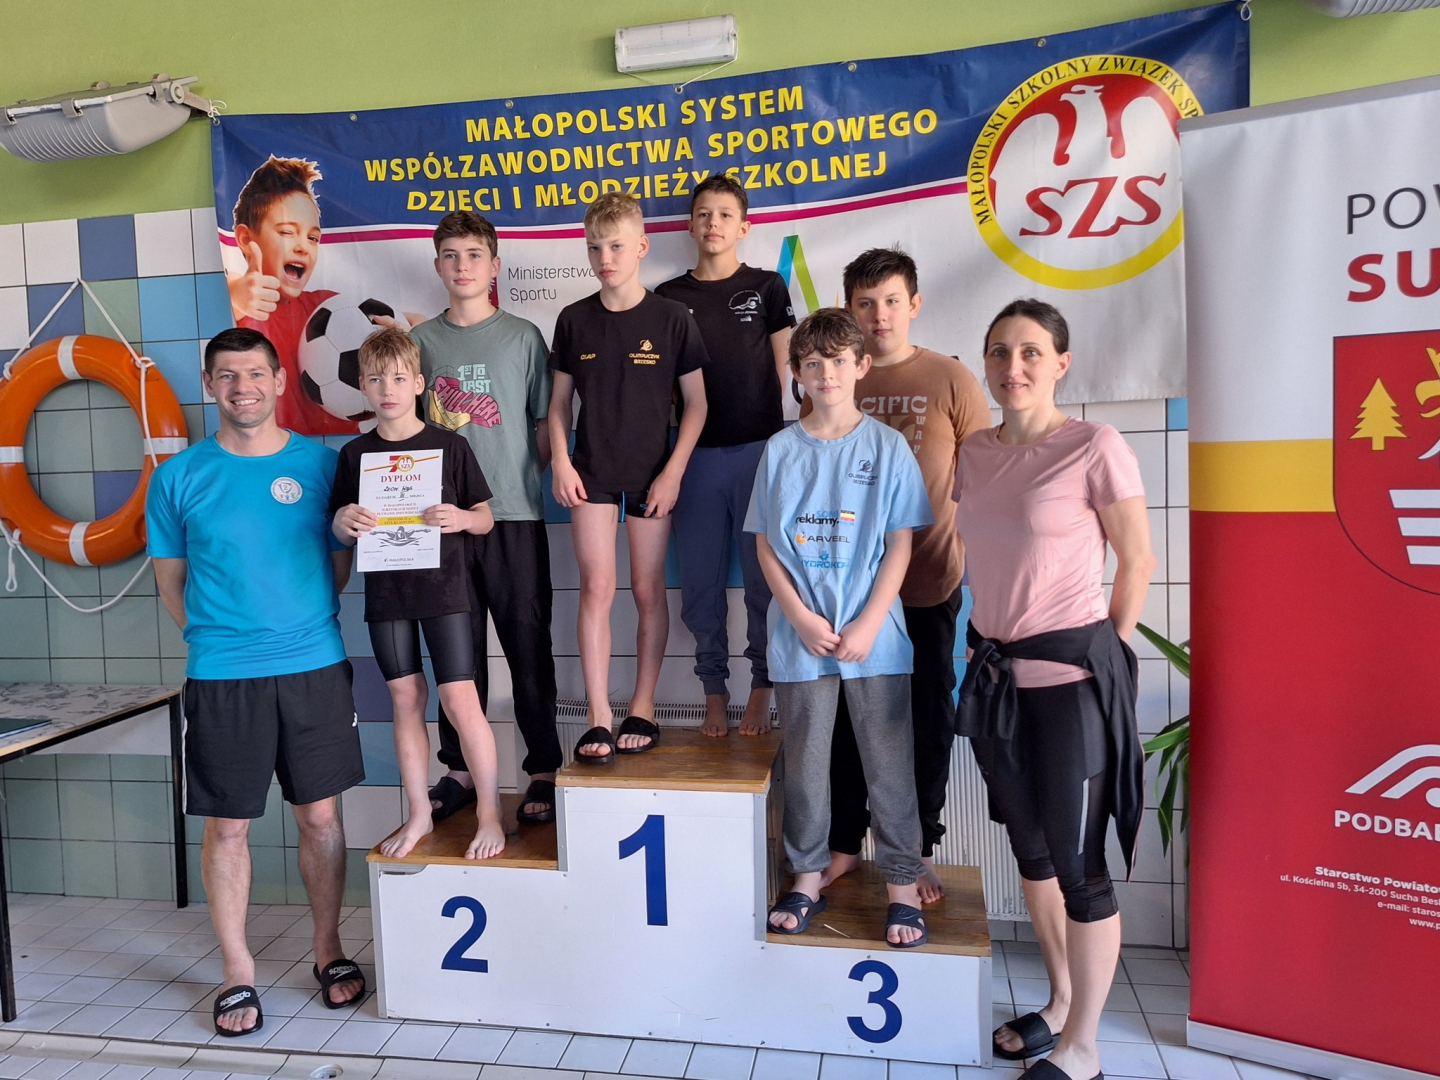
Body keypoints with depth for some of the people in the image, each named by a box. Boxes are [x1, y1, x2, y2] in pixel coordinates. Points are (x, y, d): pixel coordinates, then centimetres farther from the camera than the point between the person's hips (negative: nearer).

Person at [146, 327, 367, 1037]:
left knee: (320, 815, 9)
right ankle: (237, 973, 25)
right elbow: (170, 579, 9)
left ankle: (329, 951, 29)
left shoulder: (322, 463, 2)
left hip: (315, 666, 1)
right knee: (227, 825, 7)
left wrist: (306, 624, 4)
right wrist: (215, 638, 2)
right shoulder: (179, 478, 2)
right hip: (220, 677, 0)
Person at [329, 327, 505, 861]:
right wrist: (343, 523, -12)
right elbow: (340, 532, 11)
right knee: (406, 701, 11)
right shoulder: (354, 454, 6)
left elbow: (485, 517, 2)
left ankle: (490, 813, 10)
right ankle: (419, 814, 24)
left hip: (442, 590, -3)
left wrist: (461, 518, -19)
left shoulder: (449, 445, -2)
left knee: (461, 701, -4)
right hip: (385, 594, 3)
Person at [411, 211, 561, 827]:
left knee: (527, 643, 2)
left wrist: (524, 476, -6)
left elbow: (545, 425, 5)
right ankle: (460, 769, 22)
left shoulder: (522, 337, 3)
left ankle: (544, 770, 13)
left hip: (514, 513, -2)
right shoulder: (421, 340, 11)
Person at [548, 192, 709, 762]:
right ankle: (599, 717, 2)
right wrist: (561, 461, -4)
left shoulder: (672, 319, -3)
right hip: (592, 473, 1)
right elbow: (559, 401, 9)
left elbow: (696, 403, -1)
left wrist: (673, 472, -9)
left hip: (652, 474, -1)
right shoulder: (574, 320, 4)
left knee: (648, 589, 5)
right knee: (596, 588, -3)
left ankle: (643, 706, 19)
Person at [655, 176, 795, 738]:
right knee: (700, 581, 5)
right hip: (695, 455, 2)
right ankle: (714, 693, 18)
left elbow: (783, 370, 6)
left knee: (763, 578, 3)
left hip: (759, 449, -1)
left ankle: (760, 692, 16)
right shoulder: (668, 298, 9)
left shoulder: (767, 288, 7)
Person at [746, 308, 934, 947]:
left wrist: (867, 624, -10)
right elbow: (765, 543, 4)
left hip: (874, 636, -1)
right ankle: (806, 877, 27)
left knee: (889, 763, 6)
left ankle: (903, 887, 19)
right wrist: (802, 618, -7)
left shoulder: (888, 447, 0)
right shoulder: (780, 450, 4)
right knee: (804, 763, 12)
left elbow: (901, 544, -1)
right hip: (799, 636, 2)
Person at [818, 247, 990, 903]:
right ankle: (845, 842, 29)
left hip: (928, 585, -2)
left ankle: (919, 850, 27)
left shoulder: (951, 381, -2)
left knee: (927, 719, 10)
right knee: (847, 714, 12)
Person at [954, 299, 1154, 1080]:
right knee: (1029, 847, 18)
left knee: (1076, 862, 3)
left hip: (1069, 678, -6)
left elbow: (1137, 561, -5)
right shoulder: (974, 452, 7)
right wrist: (982, 637, 13)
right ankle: (1060, 1000, 39)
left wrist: (1104, 654, 1)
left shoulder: (1094, 447, -12)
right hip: (995, 673, 7)